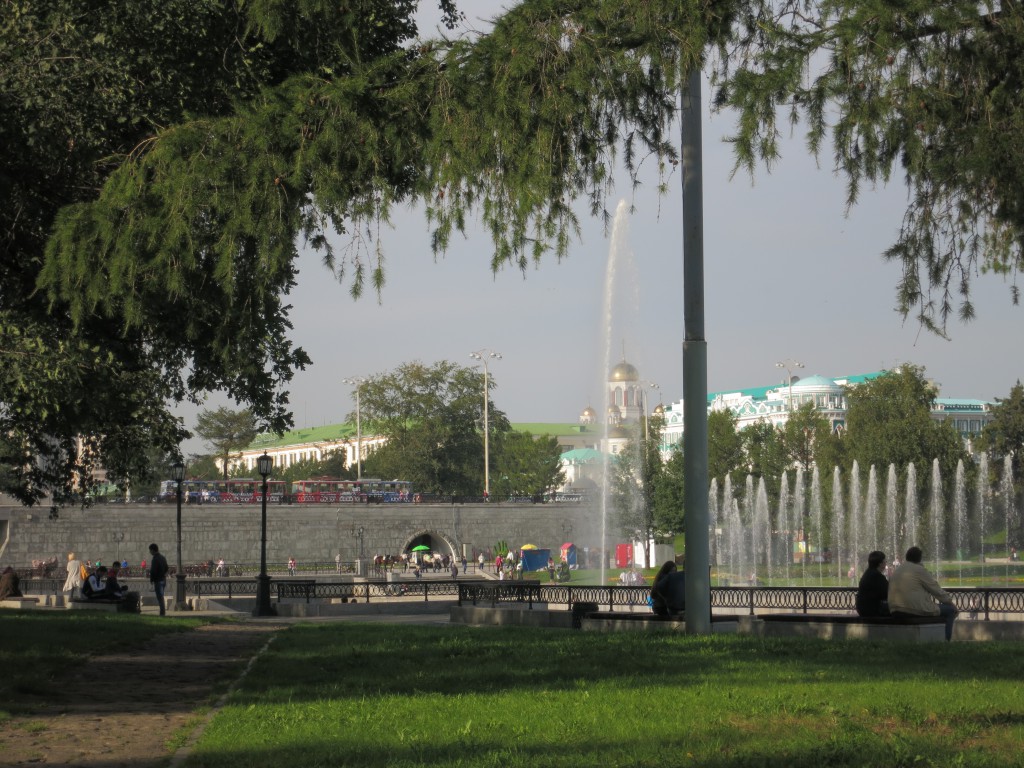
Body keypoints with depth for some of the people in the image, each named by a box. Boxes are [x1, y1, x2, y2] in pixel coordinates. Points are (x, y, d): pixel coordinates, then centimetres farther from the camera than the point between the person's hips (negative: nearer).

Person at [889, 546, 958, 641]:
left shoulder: (896, 572, 16)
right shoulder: (919, 570, -7)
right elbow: (936, 589, -2)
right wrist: (949, 600, 14)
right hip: (916, 611, -9)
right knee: (950, 610, 7)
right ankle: (945, 640, 4)